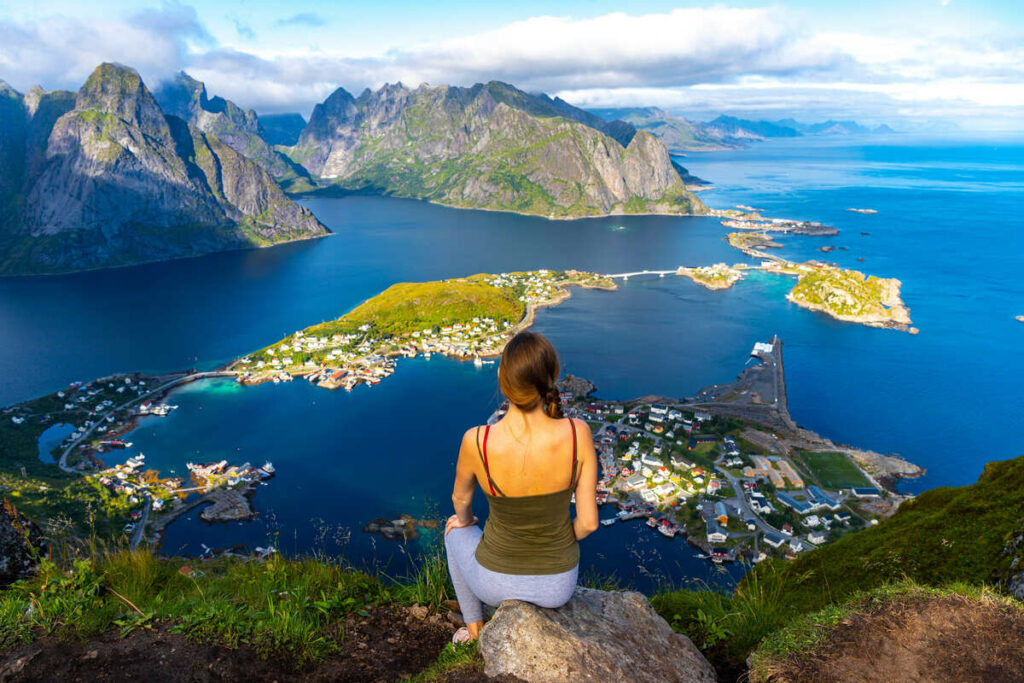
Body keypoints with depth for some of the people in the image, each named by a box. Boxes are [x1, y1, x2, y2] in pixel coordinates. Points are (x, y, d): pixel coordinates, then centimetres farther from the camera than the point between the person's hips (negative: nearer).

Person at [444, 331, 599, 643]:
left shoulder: (476, 441, -29)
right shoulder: (578, 434, -27)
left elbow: (460, 498, -6)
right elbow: (588, 522, -15)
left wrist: (464, 520, 19)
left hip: (496, 581, -1)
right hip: (558, 583, 1)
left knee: (456, 531, 34)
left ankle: (474, 628, 48)